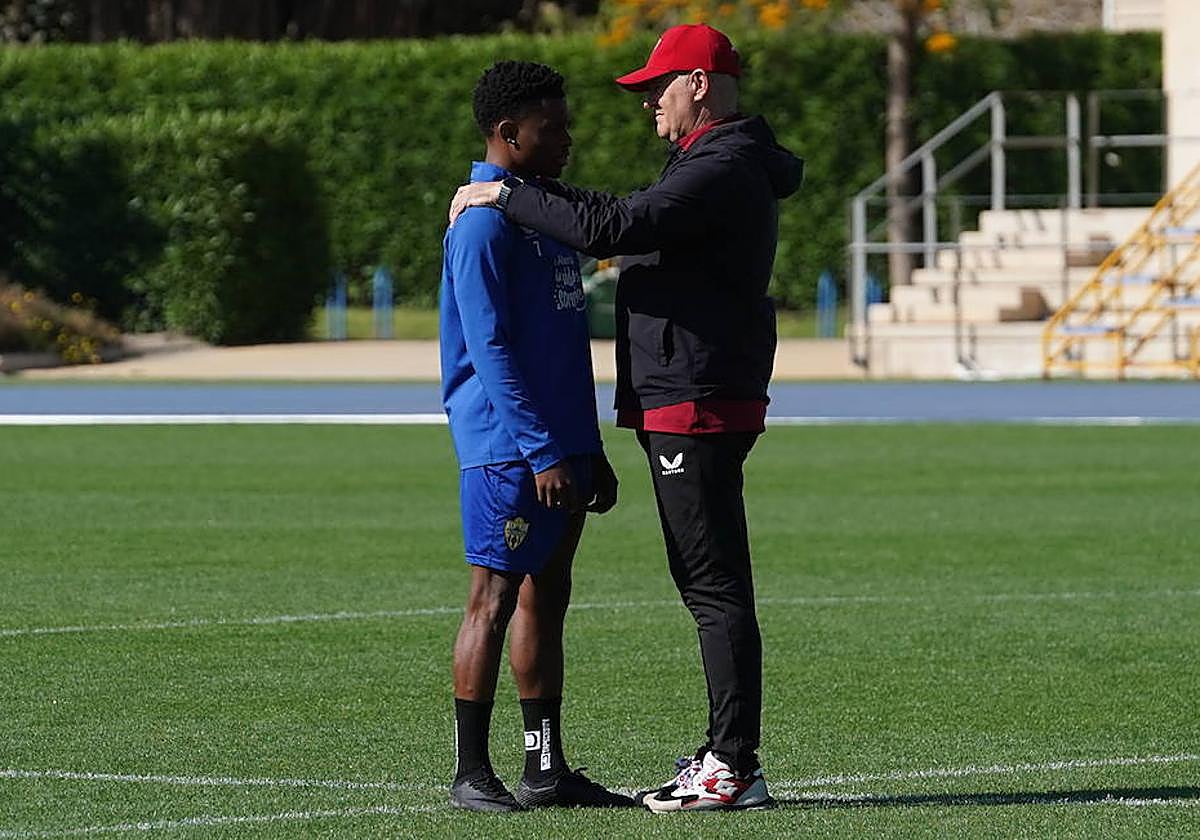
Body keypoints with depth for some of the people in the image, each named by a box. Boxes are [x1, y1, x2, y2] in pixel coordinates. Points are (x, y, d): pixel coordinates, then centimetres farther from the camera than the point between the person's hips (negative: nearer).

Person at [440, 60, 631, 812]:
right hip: (508, 447, -9)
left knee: (547, 598, 10)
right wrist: (540, 453, -21)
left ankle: (547, 770, 14)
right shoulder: (484, 221, -12)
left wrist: (589, 451, 20)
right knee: (496, 598, -6)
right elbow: (490, 348, -18)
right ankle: (471, 772, -3)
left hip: (561, 448, 9)